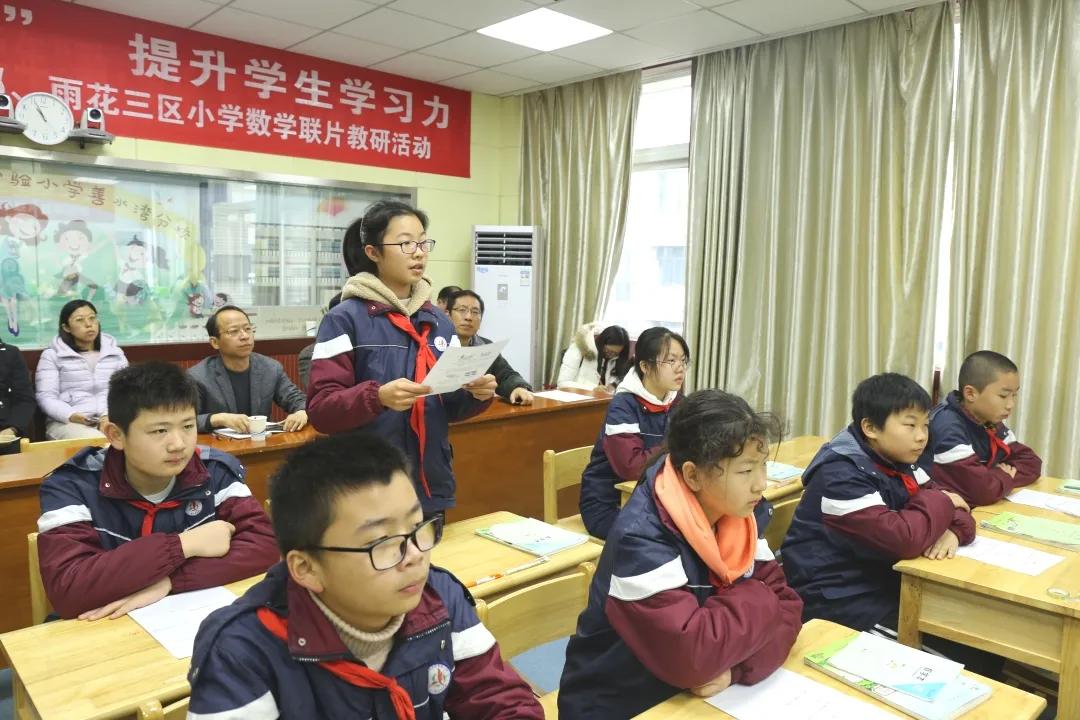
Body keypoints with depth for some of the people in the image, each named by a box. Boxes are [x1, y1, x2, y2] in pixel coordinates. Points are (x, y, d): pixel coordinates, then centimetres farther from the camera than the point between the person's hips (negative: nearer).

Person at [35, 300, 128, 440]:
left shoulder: (115, 352, 17)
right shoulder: (52, 355, 10)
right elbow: (46, 397, 1)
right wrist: (71, 415, -19)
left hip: (112, 420, 3)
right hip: (67, 422, -2)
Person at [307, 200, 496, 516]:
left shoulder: (439, 321, 7)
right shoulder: (345, 319, -9)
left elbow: (449, 407, 11)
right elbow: (321, 409, -14)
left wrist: (476, 395, -10)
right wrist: (378, 397, -30)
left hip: (432, 486, 5)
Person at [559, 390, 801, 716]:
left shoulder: (738, 512, -5)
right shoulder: (641, 537, -26)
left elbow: (784, 606, -3)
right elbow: (690, 657, -30)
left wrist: (734, 667, -19)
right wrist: (755, 601, -16)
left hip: (698, 694, 6)